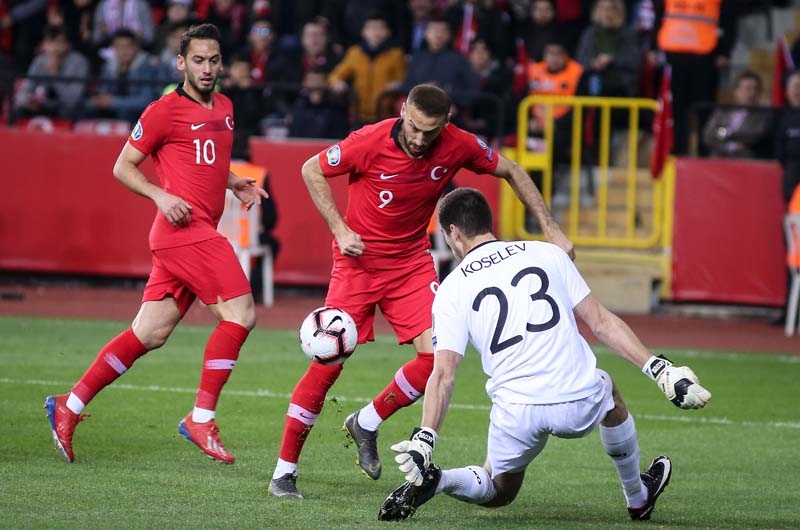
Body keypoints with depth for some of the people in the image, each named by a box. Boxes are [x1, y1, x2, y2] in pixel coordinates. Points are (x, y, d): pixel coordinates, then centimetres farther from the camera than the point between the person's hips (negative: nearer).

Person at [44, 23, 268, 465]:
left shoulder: (224, 108, 18)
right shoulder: (166, 110, -5)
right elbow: (123, 167, -1)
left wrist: (236, 184, 16)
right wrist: (161, 196, -16)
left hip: (199, 236, 8)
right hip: (185, 229, -8)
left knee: (150, 334, 8)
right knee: (240, 313, -15)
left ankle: (69, 406, 13)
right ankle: (201, 419, -9)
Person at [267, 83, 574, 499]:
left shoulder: (458, 146, -14)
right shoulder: (371, 141, -23)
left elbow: (511, 172, 3)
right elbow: (312, 171, -8)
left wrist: (551, 229, -1)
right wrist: (340, 229, -15)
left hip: (412, 261, 3)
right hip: (359, 259, -3)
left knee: (437, 354, -14)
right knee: (329, 361, -10)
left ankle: (367, 424, 11)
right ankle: (284, 471, 1)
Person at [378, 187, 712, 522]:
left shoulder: (451, 290, 7)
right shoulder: (547, 254, 10)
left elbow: (443, 375, -3)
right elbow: (601, 323, 6)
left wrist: (424, 440, -6)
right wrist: (660, 369, 8)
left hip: (516, 415, -1)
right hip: (581, 404, 1)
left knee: (498, 492, 26)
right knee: (607, 392, 38)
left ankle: (433, 481, -3)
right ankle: (638, 496, 48)